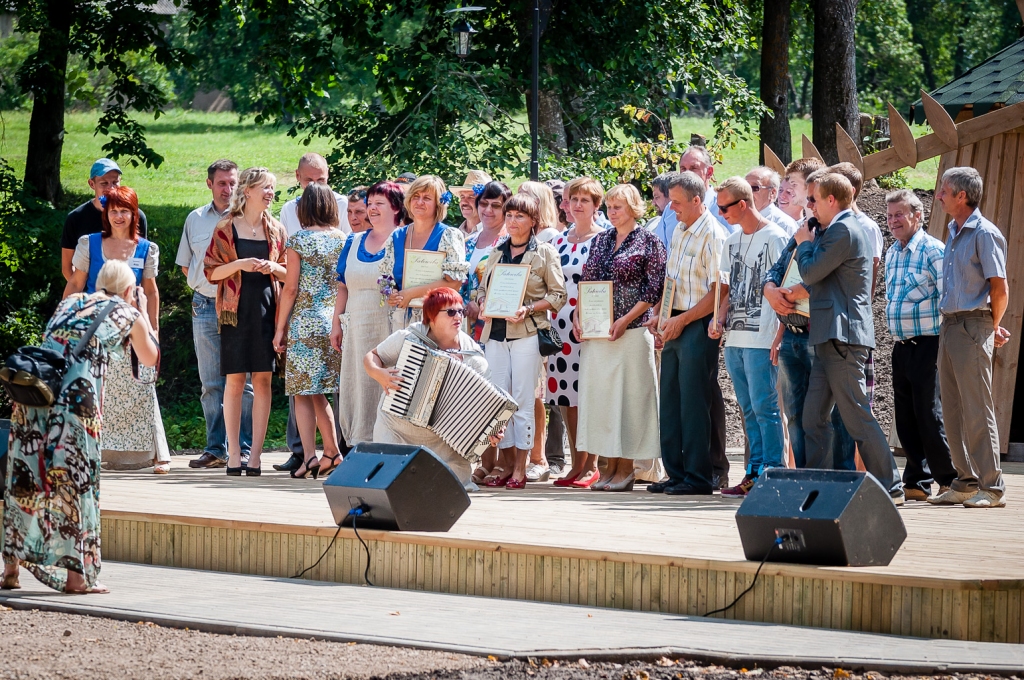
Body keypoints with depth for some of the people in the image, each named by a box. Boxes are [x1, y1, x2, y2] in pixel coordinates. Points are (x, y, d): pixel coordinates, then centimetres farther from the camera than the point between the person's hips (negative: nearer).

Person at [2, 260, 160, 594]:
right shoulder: (129, 314, 16)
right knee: (76, 479, 1)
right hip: (77, 397, -4)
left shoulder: (70, 301, 27)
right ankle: (76, 574, 0)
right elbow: (150, 358, 32)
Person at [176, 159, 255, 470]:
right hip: (205, 307, 4)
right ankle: (215, 449, 10)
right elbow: (185, 264, 22)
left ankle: (244, 448, -3)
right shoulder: (196, 219, 13)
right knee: (211, 383, 6)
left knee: (243, 381, -5)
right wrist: (205, 280, 8)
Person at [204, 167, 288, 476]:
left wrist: (274, 268, -5)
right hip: (236, 309, -2)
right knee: (234, 380, -2)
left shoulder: (276, 230, 11)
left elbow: (290, 273, 16)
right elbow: (211, 271, 1)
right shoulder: (225, 229, 3)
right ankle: (233, 452, 2)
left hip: (268, 308, 2)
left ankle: (256, 453, 1)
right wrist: (239, 265, -14)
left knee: (263, 381, -1)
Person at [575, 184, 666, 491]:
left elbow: (654, 290, -7)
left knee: (628, 396, -4)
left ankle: (626, 469, 1)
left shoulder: (648, 241, -2)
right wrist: (579, 317, 3)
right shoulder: (600, 241, 15)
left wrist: (625, 320, -14)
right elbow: (586, 282, 18)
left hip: (631, 331, -6)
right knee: (599, 394, 4)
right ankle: (610, 466, 9)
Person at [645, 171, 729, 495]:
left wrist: (682, 320, -16)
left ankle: (698, 477, -1)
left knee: (694, 404, -6)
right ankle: (676, 473, 14)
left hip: (698, 326, -9)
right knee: (670, 402, 9)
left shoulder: (712, 235, -12)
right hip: (675, 326, 9)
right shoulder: (679, 232, 15)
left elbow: (719, 290, -17)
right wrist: (658, 313, 9)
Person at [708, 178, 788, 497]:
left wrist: (780, 337, -15)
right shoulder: (732, 242, 17)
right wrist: (720, 320, 6)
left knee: (764, 407, -9)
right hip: (735, 339, 8)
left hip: (762, 339, -8)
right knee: (749, 410, 10)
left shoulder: (774, 238, -7)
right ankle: (756, 473, 13)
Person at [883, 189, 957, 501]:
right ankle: (917, 482, 12)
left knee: (929, 416, -7)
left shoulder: (933, 250, -9)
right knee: (905, 418, 7)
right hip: (901, 347, 8)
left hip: (927, 344, -8)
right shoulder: (891, 254, 16)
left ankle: (949, 481, 1)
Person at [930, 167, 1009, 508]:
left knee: (977, 409, -7)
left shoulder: (984, 234, -11)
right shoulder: (954, 233, 15)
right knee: (953, 409, 10)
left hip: (972, 326, -9)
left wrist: (992, 328, -1)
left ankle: (991, 487, -5)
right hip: (949, 326, 9)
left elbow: (999, 289, -12)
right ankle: (966, 482, 16)